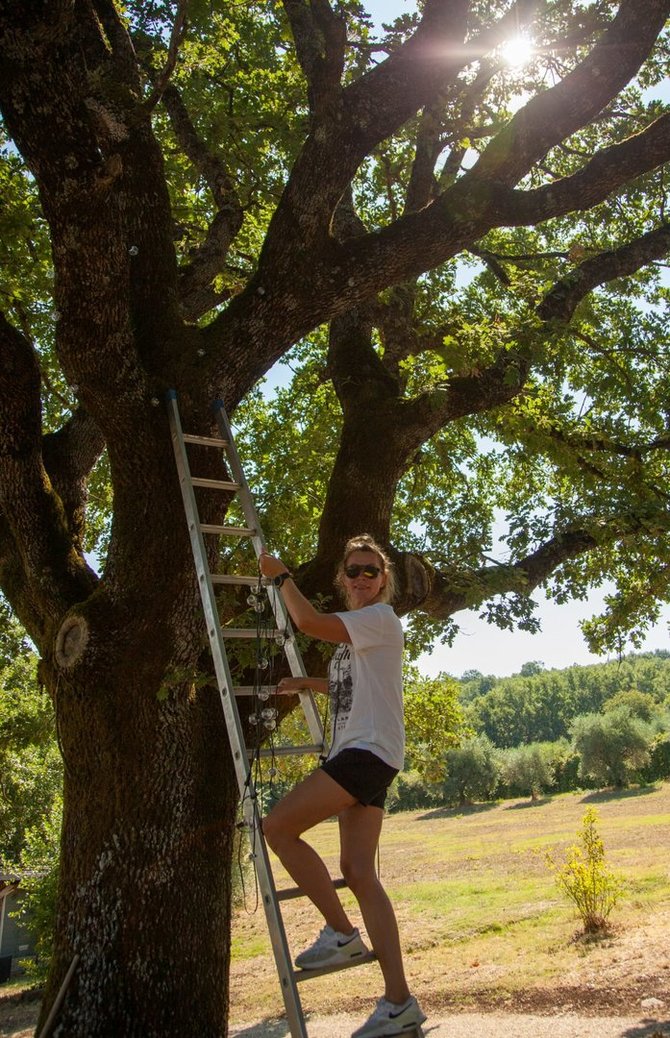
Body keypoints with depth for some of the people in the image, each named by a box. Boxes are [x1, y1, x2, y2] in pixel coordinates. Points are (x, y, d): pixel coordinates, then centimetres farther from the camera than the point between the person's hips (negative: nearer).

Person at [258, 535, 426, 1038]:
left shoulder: (381, 618, -6)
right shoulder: (354, 630, 23)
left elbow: (308, 621, -19)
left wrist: (281, 576, -5)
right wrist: (304, 683, 26)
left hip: (370, 750, -10)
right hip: (357, 755, 10)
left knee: (278, 827, -13)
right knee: (357, 873, 2)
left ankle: (341, 933, -1)